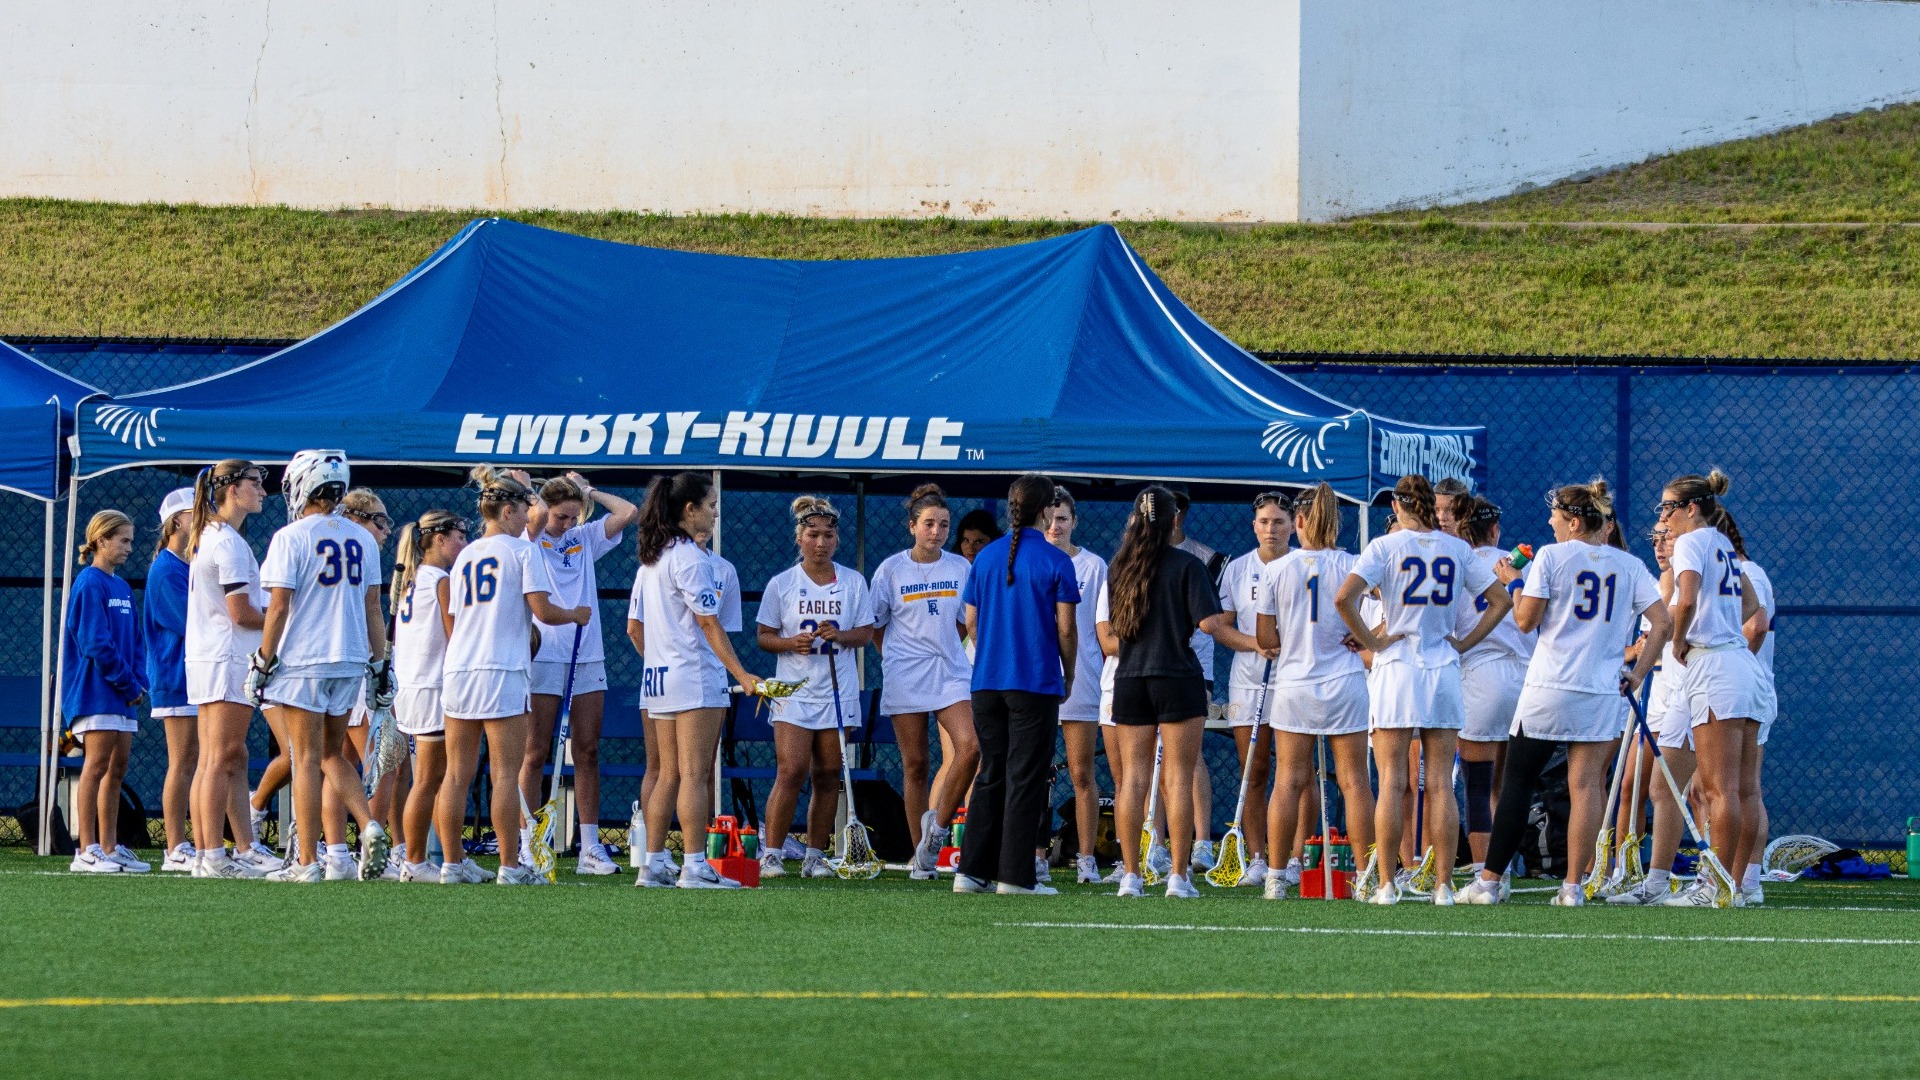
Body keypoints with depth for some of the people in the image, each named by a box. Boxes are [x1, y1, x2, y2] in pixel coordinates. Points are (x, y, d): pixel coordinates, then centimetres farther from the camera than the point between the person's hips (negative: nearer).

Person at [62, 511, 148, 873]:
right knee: (97, 765, -11)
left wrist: (139, 683, 2)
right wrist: (129, 683, -13)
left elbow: (135, 642, 19)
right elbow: (96, 643, -16)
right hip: (95, 691, -9)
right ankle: (87, 851, -12)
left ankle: (109, 848, 12)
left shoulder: (121, 588, 17)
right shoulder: (90, 584, -10)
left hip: (121, 695, 9)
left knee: (117, 768, 8)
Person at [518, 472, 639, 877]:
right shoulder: (531, 540, 1)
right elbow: (536, 515, -20)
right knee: (536, 753, -3)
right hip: (544, 658, -5)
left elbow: (629, 512, 6)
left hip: (588, 658, 5)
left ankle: (590, 848, 6)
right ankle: (527, 847, -1)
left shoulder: (585, 539, 14)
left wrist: (588, 490, 9)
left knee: (588, 752, 4)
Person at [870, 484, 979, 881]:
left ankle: (938, 824, 0)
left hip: (952, 674, 2)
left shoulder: (961, 568, 5)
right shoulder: (891, 570, 0)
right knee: (915, 764, 1)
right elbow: (876, 627, 9)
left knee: (969, 747, -19)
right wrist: (900, 657, 7)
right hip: (905, 680, -2)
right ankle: (922, 857, 7)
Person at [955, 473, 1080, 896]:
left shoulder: (986, 557, 5)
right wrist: (1068, 676, 7)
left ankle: (972, 870, 9)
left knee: (990, 775, 12)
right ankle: (1014, 875, -2)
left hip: (987, 684, 5)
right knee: (1025, 779, -1)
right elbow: (1066, 628, -8)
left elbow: (971, 623, 10)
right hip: (1037, 683, -5)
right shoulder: (1055, 561, -9)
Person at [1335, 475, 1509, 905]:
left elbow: (1344, 598, -16)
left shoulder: (1385, 546, -4)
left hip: (1397, 667, -2)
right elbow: (1501, 600, 8)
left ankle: (1385, 884, -3)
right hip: (1444, 672, 2)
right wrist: (1464, 643, 9)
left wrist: (1370, 641, -6)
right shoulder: (1457, 549, 5)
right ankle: (1443, 886, 2)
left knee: (1392, 784, 0)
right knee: (1441, 785, 4)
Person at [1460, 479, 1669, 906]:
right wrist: (1637, 675, 6)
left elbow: (1525, 621, -4)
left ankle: (1488, 881, 7)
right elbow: (1663, 623, 0)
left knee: (1518, 783, 5)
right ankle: (1573, 885, -2)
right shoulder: (1629, 566, 6)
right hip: (1602, 692, 3)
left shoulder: (1551, 556, -5)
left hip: (1547, 689, -3)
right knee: (1586, 786, 3)